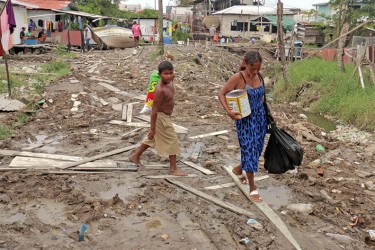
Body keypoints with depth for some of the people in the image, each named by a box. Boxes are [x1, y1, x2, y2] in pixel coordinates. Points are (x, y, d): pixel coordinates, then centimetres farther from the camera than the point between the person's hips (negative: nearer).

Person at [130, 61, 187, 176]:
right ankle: (173, 169, 15)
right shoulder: (160, 90, -29)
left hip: (165, 116, 10)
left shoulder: (169, 81, -4)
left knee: (152, 138, 23)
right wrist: (152, 129, -23)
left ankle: (136, 156, 39)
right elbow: (154, 110, -27)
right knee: (172, 141, 1)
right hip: (160, 117, -10)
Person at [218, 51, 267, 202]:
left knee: (257, 149, 15)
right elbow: (221, 94, -12)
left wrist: (263, 113, 11)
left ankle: (238, 169, 44)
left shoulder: (259, 77, 1)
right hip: (245, 120, -6)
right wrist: (228, 111, -26)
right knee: (249, 150, -2)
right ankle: (252, 188, 11)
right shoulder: (238, 78, -15)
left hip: (260, 118, 6)